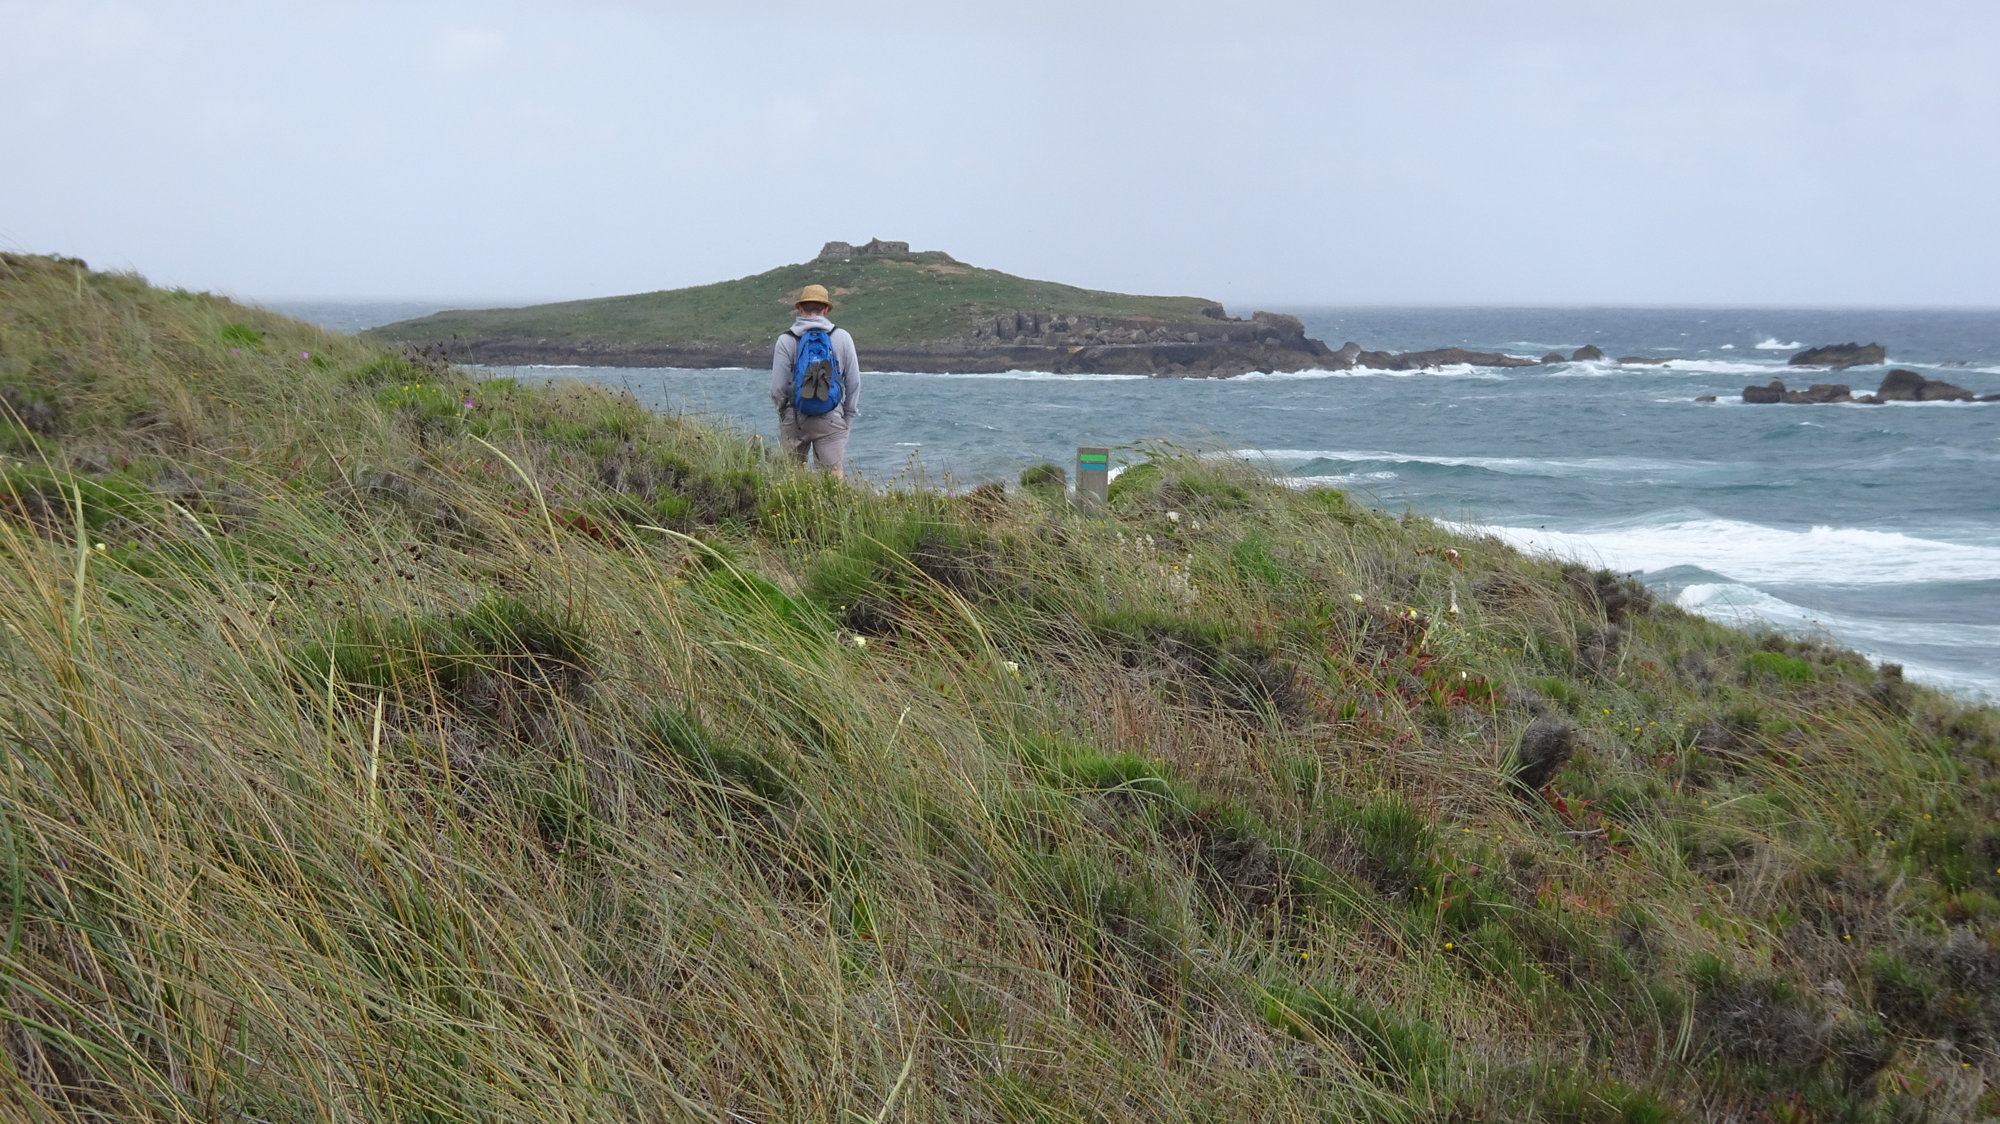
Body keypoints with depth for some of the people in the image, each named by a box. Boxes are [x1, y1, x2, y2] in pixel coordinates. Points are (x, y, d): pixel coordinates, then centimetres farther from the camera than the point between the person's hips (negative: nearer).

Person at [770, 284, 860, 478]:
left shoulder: (786, 340, -1)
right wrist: (848, 417, 16)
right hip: (831, 420, 0)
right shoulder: (842, 338, 3)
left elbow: (778, 388, -2)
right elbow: (854, 382, 5)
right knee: (834, 478, -3)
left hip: (794, 419, 0)